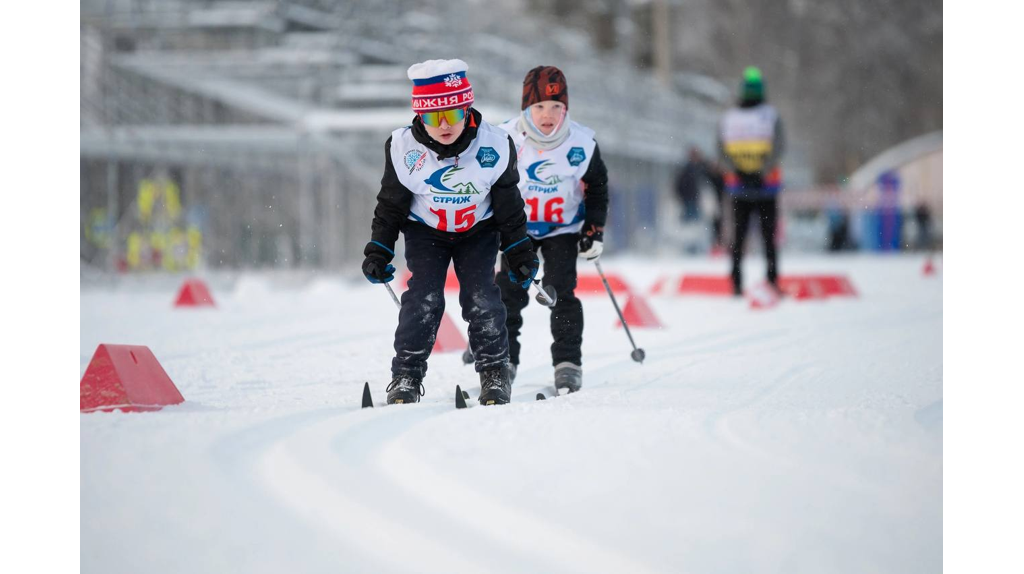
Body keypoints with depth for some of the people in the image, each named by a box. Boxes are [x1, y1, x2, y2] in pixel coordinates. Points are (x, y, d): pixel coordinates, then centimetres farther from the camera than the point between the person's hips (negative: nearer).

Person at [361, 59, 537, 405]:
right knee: (424, 299, -16)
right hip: (425, 231, 0)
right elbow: (390, 205, -7)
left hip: (478, 230, 0)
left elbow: (509, 206, -8)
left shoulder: (493, 147, -22)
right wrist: (378, 252, -7)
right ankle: (406, 376, -6)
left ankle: (495, 373, 0)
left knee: (481, 298, -14)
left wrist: (520, 253, -3)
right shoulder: (404, 150, -22)